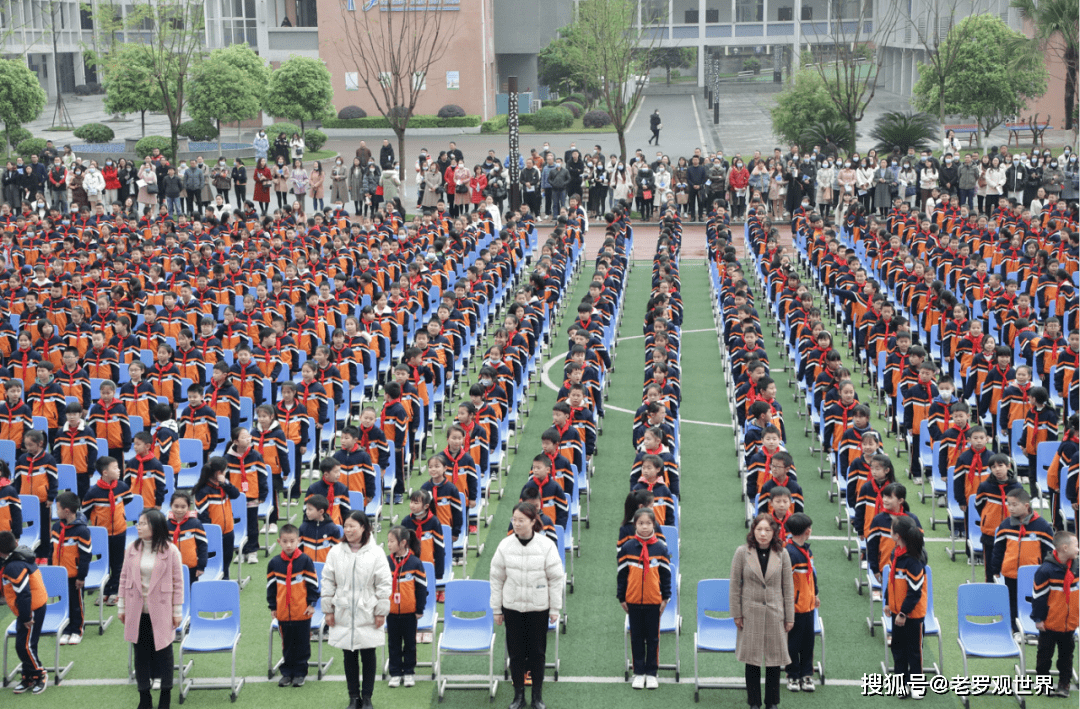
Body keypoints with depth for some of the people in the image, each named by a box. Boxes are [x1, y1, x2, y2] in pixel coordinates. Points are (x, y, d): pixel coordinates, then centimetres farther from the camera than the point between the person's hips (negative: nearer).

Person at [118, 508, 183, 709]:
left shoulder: (170, 551, -9)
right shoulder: (132, 549, 0)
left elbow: (178, 582, -5)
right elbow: (124, 578, 7)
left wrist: (177, 611, -4)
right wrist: (121, 607, 7)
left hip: (160, 611, -3)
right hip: (137, 611, 3)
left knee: (163, 651, 7)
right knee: (141, 652, 10)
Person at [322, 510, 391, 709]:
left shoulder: (376, 553, -5)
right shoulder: (336, 552, 2)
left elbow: (384, 584, -3)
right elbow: (328, 582, 6)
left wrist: (381, 612, -4)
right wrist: (328, 609, 4)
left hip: (367, 614, -2)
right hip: (343, 613, 2)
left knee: (368, 655, 4)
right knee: (349, 656, 8)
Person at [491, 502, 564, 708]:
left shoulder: (546, 545, -9)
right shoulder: (505, 545, -4)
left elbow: (556, 579, -3)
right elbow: (496, 578, 3)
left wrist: (555, 609, -2)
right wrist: (496, 609, 4)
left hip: (539, 607, -1)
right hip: (512, 607, 1)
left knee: (537, 652, 7)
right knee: (515, 652, 6)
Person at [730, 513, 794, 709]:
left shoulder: (782, 555, 0)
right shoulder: (742, 553, -4)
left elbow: (788, 588, 3)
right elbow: (734, 585, 0)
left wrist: (789, 617, 3)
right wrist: (736, 614, -3)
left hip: (774, 614, 1)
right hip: (751, 614, -1)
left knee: (774, 660, 6)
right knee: (752, 660, 6)